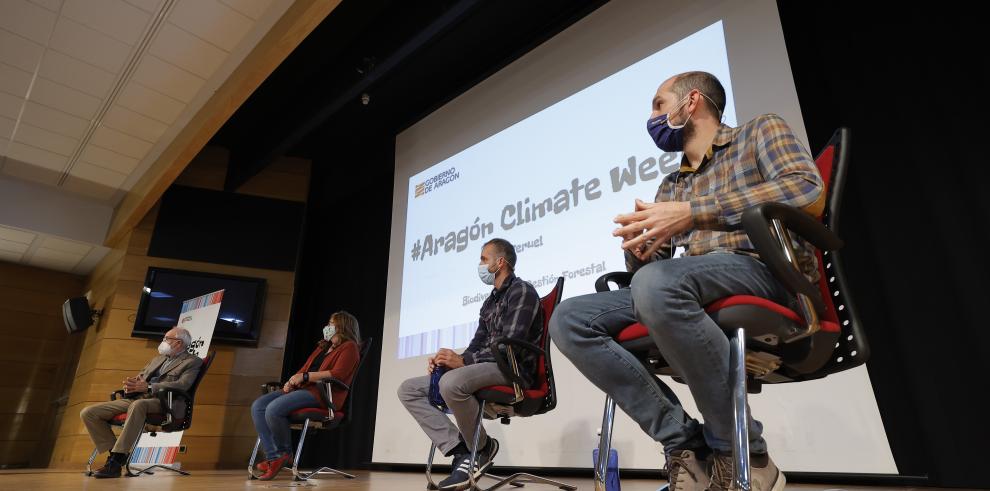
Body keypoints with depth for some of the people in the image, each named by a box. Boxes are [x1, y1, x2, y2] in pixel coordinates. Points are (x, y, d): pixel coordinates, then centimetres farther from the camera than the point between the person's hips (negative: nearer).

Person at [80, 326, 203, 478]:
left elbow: (182, 385, -12)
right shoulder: (158, 359, 29)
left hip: (160, 402, -8)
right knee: (88, 413, -5)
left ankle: (115, 462, -35)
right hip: (133, 399, 9)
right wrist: (131, 383, 1)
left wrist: (148, 387, -20)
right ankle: (116, 453, -6)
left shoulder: (192, 362, 3)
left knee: (137, 405, -41)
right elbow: (140, 376, 27)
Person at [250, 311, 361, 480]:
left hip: (321, 392, -10)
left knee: (273, 409, -27)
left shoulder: (349, 347, 0)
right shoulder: (323, 347, 30)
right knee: (257, 406, -8)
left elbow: (337, 374, -15)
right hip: (301, 389, 10)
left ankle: (285, 453, -4)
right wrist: (293, 380, 4)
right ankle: (274, 457, -12)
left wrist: (304, 376, -15)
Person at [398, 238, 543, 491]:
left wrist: (463, 361, -21)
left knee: (452, 382, -38)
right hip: (486, 369, 9)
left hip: (513, 369, -9)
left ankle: (482, 448, -10)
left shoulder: (522, 291, -5)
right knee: (408, 389, -1)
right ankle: (462, 452, -13)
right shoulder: (489, 302, 23)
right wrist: (448, 361, -1)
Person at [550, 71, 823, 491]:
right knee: (568, 320, -13)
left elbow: (807, 189, -11)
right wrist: (638, 247, -7)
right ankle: (686, 443, -14)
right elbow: (646, 267, 19)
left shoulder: (759, 132, 12)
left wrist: (693, 212, -19)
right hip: (687, 285, 6)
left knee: (657, 284, -38)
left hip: (763, 271, -5)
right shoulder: (669, 186, 26)